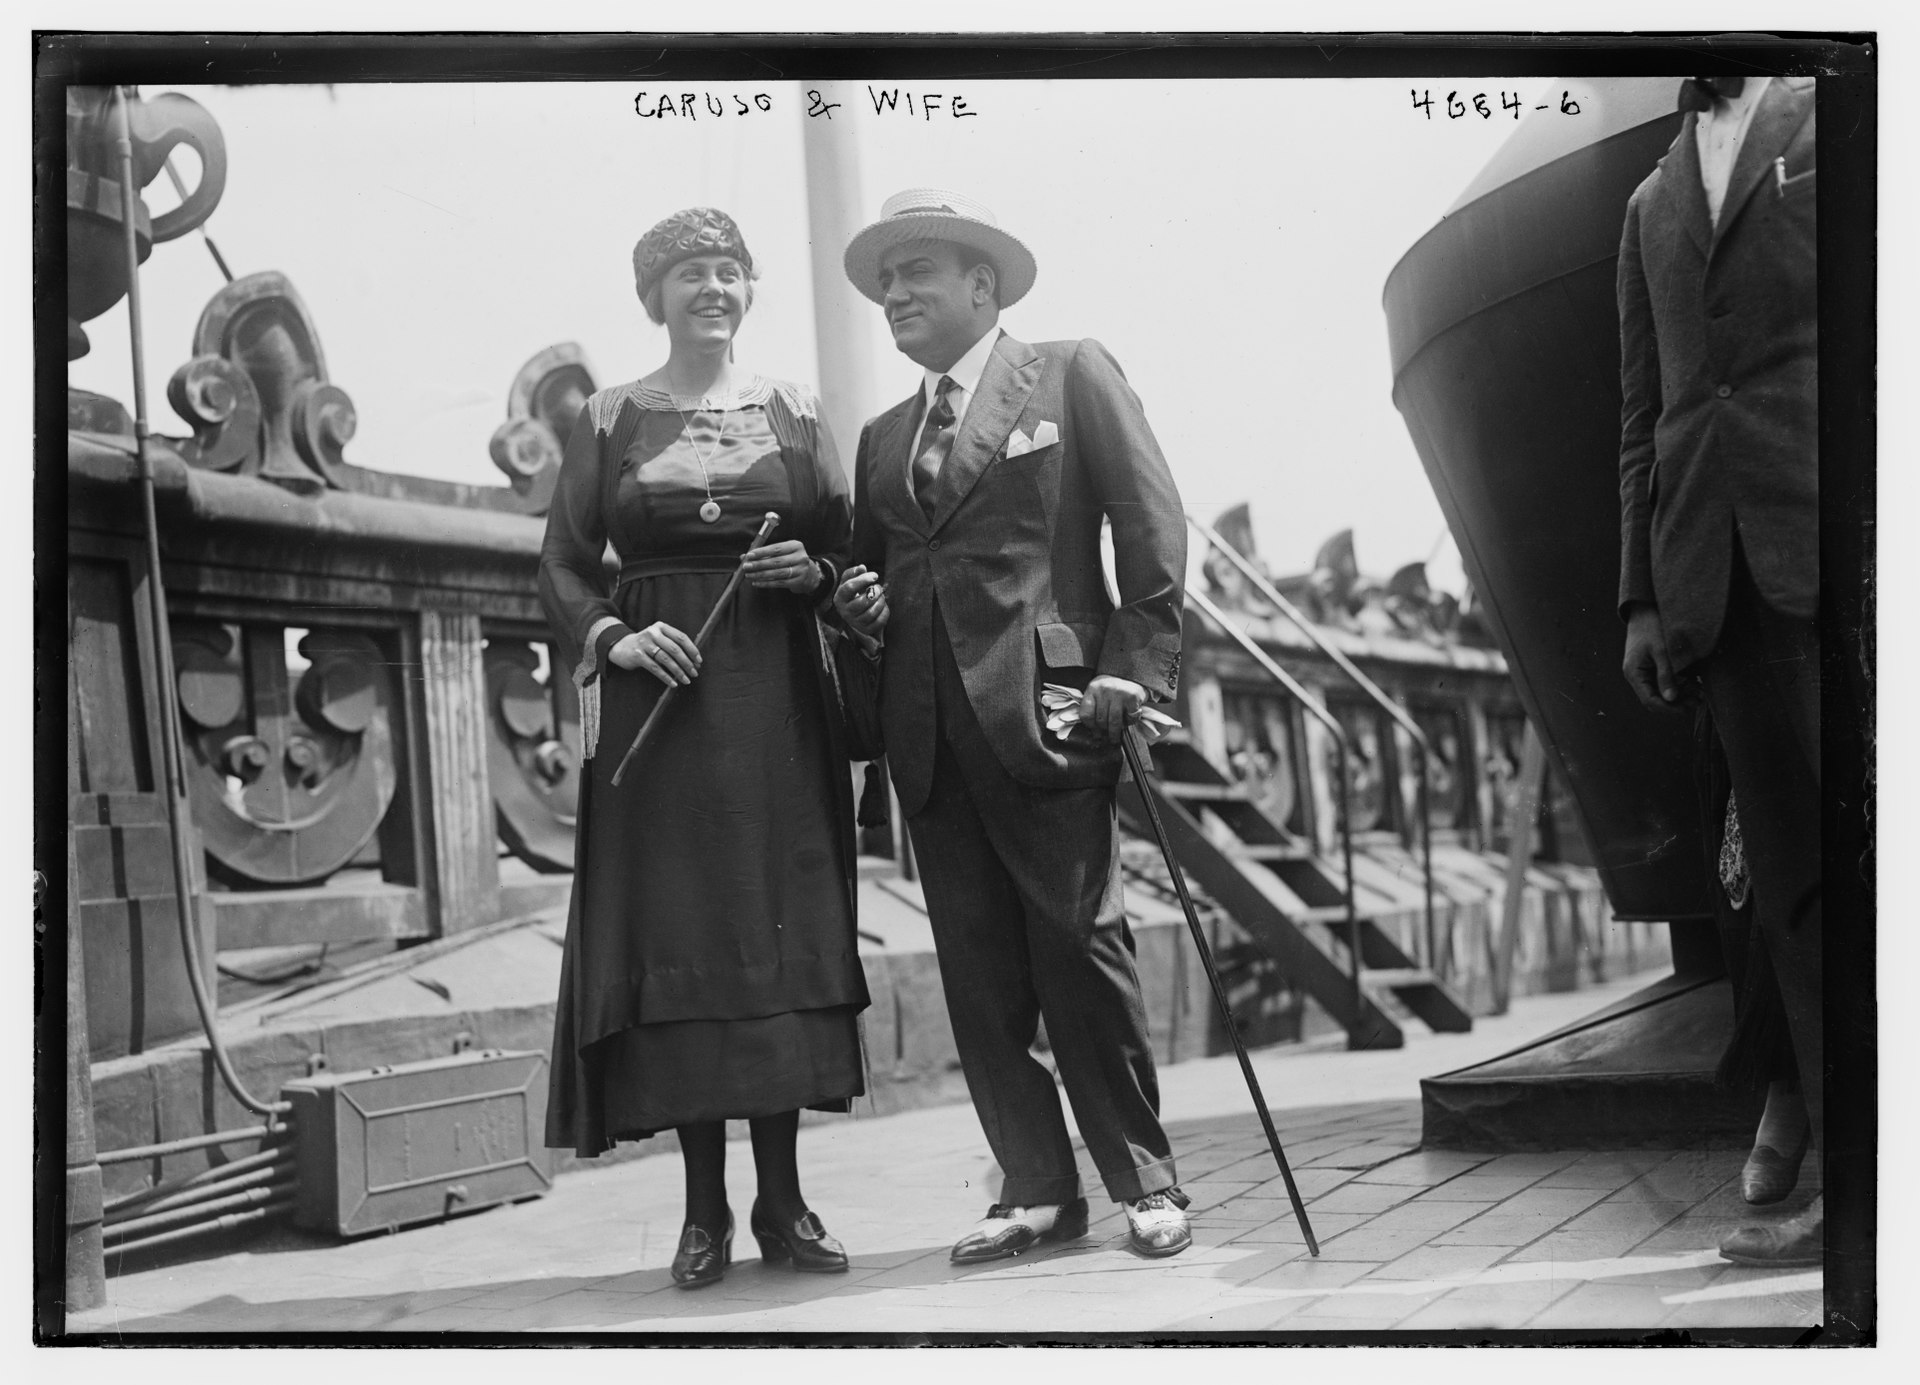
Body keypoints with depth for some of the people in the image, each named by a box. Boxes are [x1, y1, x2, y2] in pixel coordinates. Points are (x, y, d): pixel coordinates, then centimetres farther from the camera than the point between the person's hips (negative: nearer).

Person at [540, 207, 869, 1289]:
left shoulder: (793, 413, 10)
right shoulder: (611, 421, 7)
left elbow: (848, 550, 12)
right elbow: (564, 565, 6)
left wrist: (812, 572, -9)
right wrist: (614, 637, -11)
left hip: (779, 699, 1)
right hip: (658, 690, -1)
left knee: (782, 920, -1)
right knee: (675, 927, -3)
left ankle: (783, 1200, 6)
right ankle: (706, 1208, 3)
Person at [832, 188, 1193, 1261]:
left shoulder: (1073, 375, 7)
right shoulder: (882, 439, 22)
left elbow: (1153, 525, 0)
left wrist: (1134, 668, -10)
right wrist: (858, 602, 5)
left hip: (1045, 706, -5)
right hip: (932, 733, 5)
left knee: (1080, 948, -6)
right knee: (979, 974, 2)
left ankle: (1147, 1183, 4)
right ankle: (1039, 1191, 8)